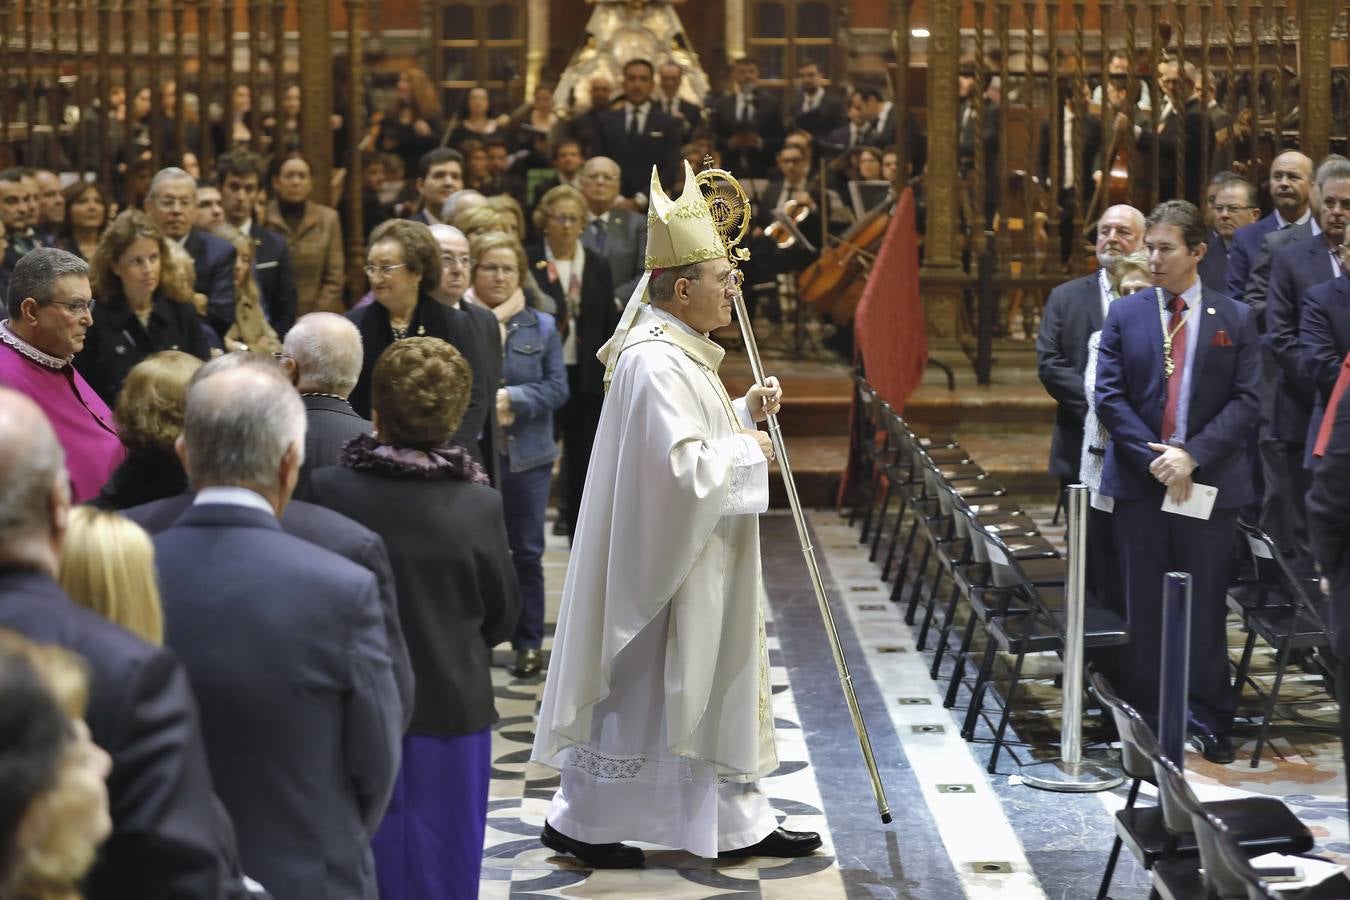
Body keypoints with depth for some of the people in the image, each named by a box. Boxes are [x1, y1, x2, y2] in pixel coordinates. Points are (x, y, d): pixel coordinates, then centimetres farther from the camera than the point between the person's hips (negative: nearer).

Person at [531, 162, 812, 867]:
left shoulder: (681, 353, 11)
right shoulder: (654, 363, -22)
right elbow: (681, 465, -28)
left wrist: (744, 412, 8)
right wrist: (746, 451, -14)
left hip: (699, 561, 11)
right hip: (663, 557, -11)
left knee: (719, 684, 14)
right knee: (638, 688, 0)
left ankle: (740, 824, 22)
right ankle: (578, 822, 14)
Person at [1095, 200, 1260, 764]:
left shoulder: (1234, 319, 4)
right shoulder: (1124, 315, 5)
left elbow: (1245, 401, -2)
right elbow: (1109, 397, 0)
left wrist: (1193, 456, -14)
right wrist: (1154, 458, -12)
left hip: (1209, 482, -1)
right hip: (1140, 481, 1)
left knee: (1205, 606, 3)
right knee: (1144, 606, 6)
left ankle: (1208, 722, 12)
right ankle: (1144, 718, 14)